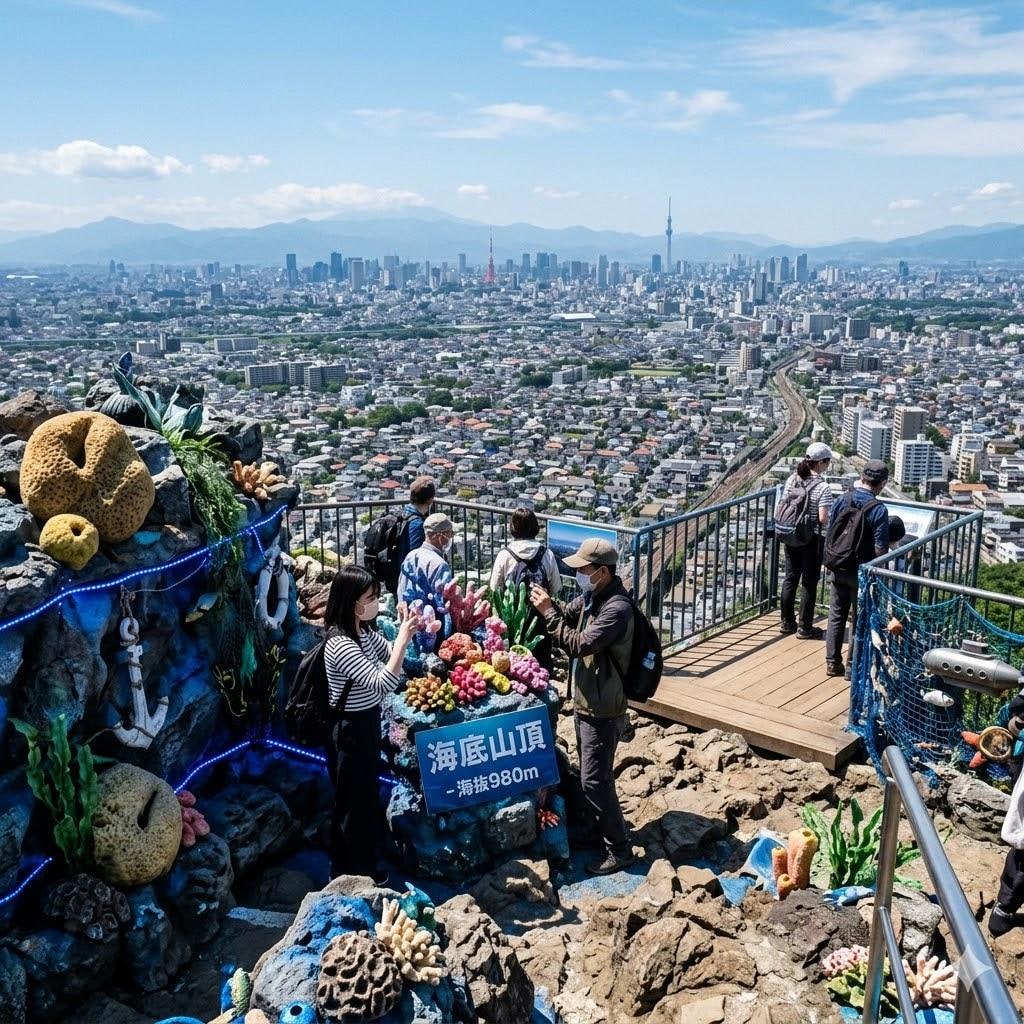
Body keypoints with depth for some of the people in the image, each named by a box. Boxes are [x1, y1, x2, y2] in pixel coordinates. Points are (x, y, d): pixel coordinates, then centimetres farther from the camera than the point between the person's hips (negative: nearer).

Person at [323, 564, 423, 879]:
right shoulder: (340, 645, -29)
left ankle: (366, 868, 41)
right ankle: (351, 877, 26)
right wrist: (404, 638, -31)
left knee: (368, 799, 23)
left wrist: (405, 632, -5)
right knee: (354, 805, 8)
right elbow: (383, 683, -34)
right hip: (350, 731, -9)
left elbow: (392, 656, 15)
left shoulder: (365, 632, -2)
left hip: (366, 725, 9)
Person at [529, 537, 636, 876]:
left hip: (602, 709, -10)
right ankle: (599, 829, 39)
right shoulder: (592, 595, 2)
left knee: (595, 780, -2)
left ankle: (619, 850, 10)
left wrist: (547, 612, -25)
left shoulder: (617, 608, -26)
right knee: (589, 774, 22)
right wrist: (548, 602, -6)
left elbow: (580, 645, -30)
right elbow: (568, 614, 15)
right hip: (585, 701, 10)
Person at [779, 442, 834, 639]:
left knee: (790, 579, 15)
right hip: (812, 540, -5)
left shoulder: (792, 480, 0)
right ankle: (805, 628, 14)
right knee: (809, 584, 6)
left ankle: (787, 623, 24)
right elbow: (823, 518, -21)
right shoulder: (822, 487, -18)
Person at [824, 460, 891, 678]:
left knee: (836, 617, 14)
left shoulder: (841, 501, -3)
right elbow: (880, 549, -17)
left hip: (839, 570, 4)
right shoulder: (878, 510, -17)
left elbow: (830, 534, 4)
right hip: (862, 573, -4)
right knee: (860, 621, 9)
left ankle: (832, 662, 20)